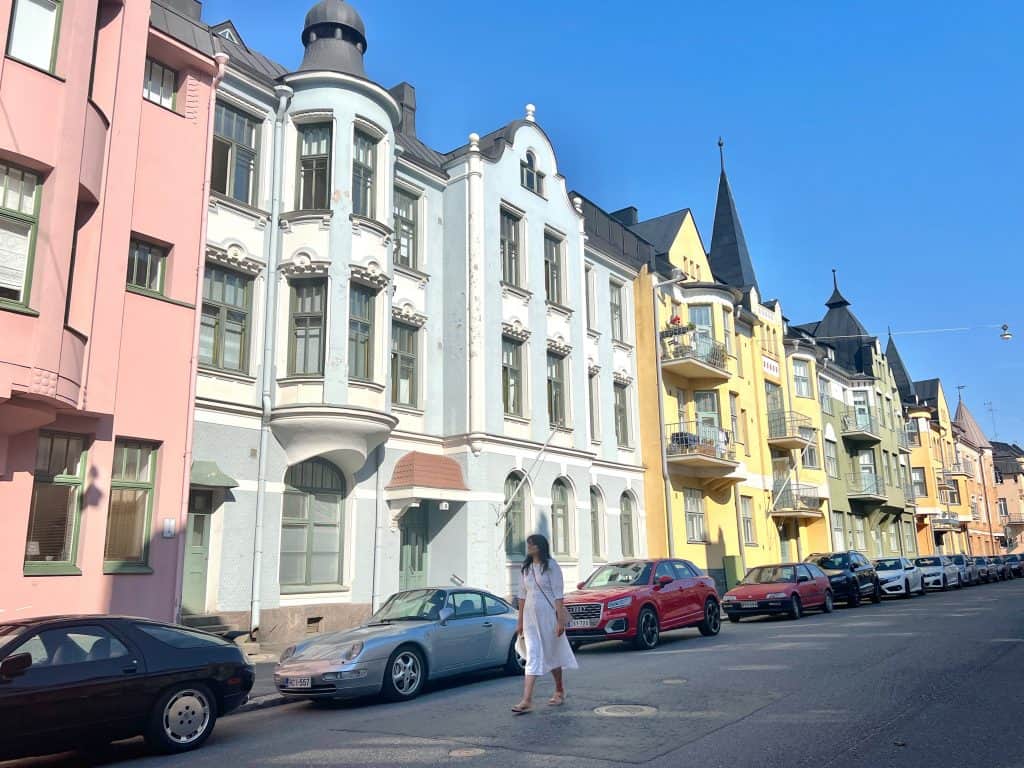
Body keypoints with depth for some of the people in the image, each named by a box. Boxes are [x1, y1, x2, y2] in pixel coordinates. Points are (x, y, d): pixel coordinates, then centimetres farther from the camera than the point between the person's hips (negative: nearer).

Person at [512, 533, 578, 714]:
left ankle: (560, 692, 28)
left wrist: (561, 620, -16)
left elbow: (558, 595, -11)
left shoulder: (551, 566, -8)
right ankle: (527, 700, -1)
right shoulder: (525, 569, 9)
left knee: (552, 655, 8)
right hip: (530, 616, 5)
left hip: (548, 616, -5)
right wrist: (520, 622, 12)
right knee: (532, 656, -2)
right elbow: (522, 596, 13)